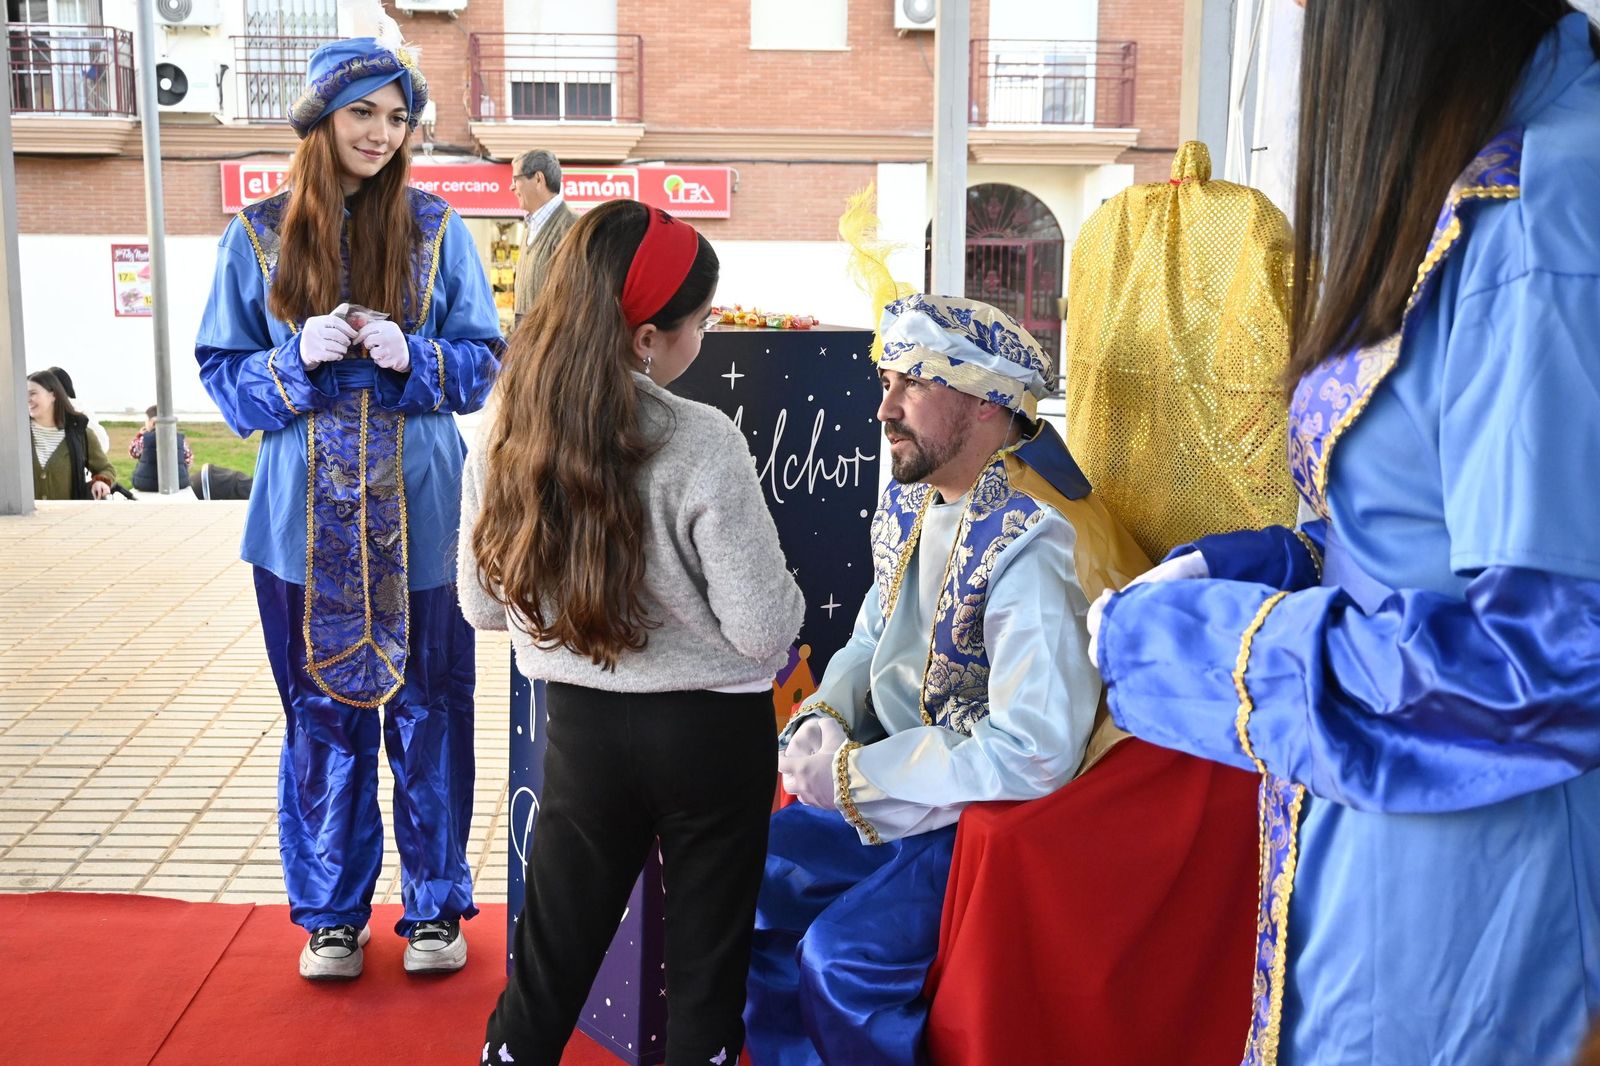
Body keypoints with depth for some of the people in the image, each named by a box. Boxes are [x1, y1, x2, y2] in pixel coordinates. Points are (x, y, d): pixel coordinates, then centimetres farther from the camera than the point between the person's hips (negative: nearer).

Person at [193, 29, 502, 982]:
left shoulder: (436, 229, 3)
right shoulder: (259, 237, 4)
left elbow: (483, 361, 4)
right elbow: (224, 375, 4)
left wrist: (413, 357, -15)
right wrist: (297, 360, -15)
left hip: (419, 516, 0)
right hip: (307, 518, 1)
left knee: (430, 708, 6)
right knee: (322, 712, 9)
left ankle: (436, 905, 23)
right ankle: (333, 912, 26)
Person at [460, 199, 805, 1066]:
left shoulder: (503, 439, -7)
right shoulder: (701, 443, -21)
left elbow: (483, 605, 4)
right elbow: (762, 630, -18)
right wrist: (786, 597, 4)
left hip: (581, 728, 4)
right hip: (710, 733, -3)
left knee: (547, 968, 19)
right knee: (704, 976, 16)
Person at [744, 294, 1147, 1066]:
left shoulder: (1033, 545, -25)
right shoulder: (910, 502, 2)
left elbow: (1035, 754, -31)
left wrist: (852, 772, -23)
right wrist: (823, 719, -5)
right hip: (891, 796, 8)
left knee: (843, 953, -22)